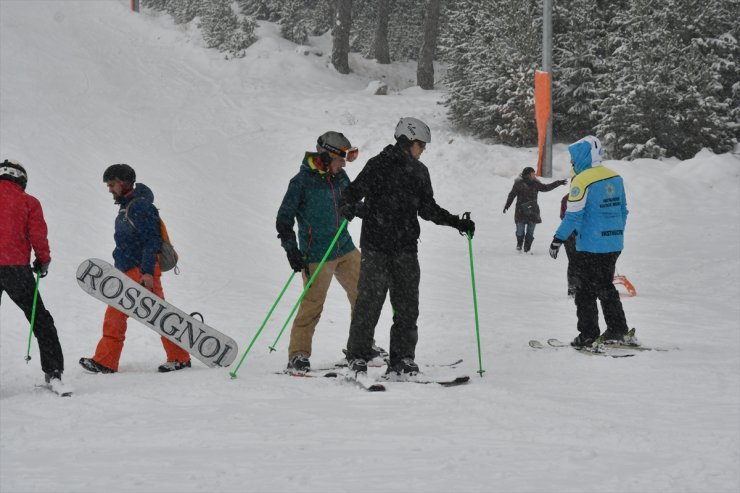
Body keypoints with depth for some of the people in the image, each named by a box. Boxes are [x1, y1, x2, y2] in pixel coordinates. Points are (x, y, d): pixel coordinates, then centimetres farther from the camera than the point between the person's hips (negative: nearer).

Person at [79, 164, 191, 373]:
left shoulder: (140, 206, -13)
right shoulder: (126, 207, 17)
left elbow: (152, 240, -19)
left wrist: (147, 272, -24)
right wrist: (120, 269, 25)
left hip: (143, 272, -10)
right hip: (127, 273, 10)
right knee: (114, 316, 6)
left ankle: (180, 358, 1)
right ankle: (105, 362, 7)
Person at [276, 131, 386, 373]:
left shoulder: (341, 178, 6)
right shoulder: (302, 181, -11)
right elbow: (284, 219, -9)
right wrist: (291, 249, -15)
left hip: (345, 249, 7)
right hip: (316, 255, -6)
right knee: (312, 304, -8)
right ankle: (298, 355, 3)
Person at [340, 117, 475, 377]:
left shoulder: (419, 171, 15)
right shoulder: (378, 165, -3)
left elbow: (428, 209, 21)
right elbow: (355, 190, -6)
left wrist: (457, 223, 15)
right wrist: (349, 206, -28)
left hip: (406, 248, 5)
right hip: (376, 245, -5)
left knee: (407, 305, 2)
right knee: (369, 300, -6)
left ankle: (402, 359, 8)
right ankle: (357, 355, 4)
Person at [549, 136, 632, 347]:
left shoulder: (582, 181, -15)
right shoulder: (615, 177, 7)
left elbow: (573, 215, -17)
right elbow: (623, 211, 14)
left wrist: (558, 239, -10)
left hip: (590, 246, -7)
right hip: (613, 245, 7)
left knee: (586, 290, 3)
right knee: (606, 286, 18)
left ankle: (588, 334, 5)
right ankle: (617, 331, 17)